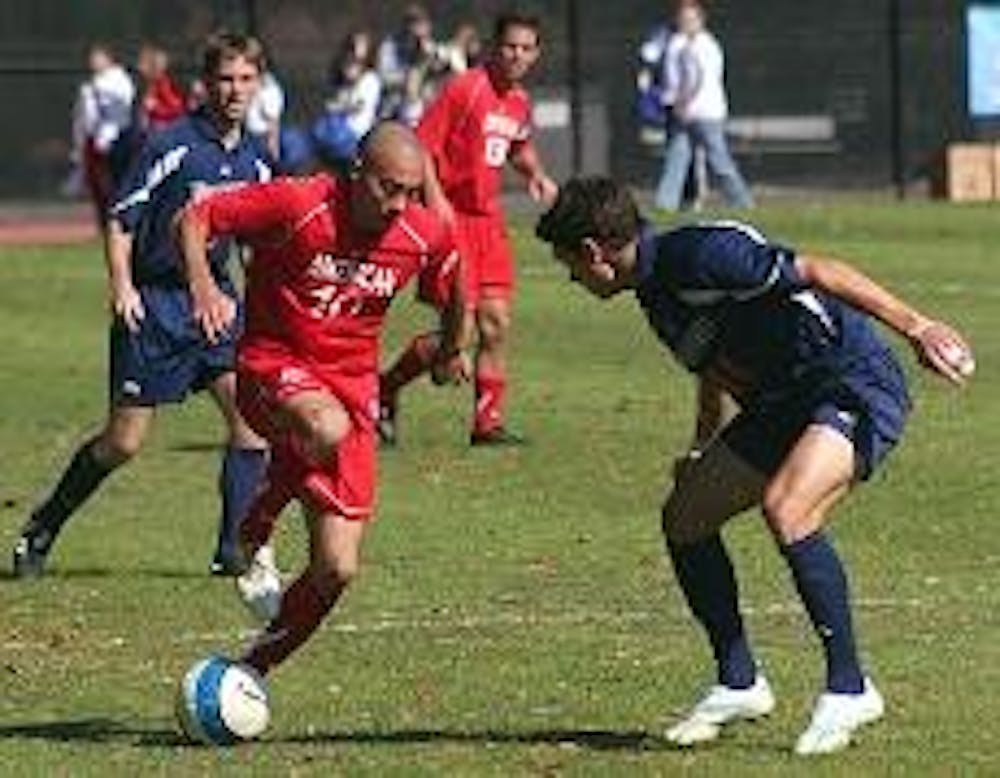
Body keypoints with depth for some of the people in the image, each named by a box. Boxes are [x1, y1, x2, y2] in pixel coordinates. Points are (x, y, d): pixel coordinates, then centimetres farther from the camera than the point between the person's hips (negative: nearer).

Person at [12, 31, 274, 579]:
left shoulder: (254, 160, 7)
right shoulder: (172, 146, -11)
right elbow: (120, 221, -8)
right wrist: (122, 287, -19)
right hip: (155, 302, -5)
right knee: (124, 440, -2)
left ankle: (234, 550, -6)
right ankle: (42, 529, 19)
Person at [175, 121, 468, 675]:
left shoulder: (426, 236, -4)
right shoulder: (297, 205, -16)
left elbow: (453, 281, 20)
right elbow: (195, 219, -9)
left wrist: (451, 351, 33)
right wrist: (203, 286, -26)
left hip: (352, 386, 4)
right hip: (273, 368, -4)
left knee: (337, 570, -3)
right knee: (327, 430, -42)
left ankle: (252, 671, 19)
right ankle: (257, 529, -12)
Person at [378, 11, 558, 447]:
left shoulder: (519, 102, 10)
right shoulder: (465, 89, -13)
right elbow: (421, 146, -14)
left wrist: (536, 174, 10)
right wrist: (435, 198, -25)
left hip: (489, 221, 8)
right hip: (451, 216, -8)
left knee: (496, 325, 3)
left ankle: (488, 423, 10)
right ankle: (385, 391, 9)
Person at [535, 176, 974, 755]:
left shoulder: (699, 254, -21)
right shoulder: (655, 292, 10)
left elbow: (817, 273, -25)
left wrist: (916, 326, -29)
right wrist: (704, 448, 29)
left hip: (857, 387, -10)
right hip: (784, 402, 10)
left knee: (785, 509, -31)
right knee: (685, 515, 6)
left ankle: (849, 689, -19)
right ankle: (739, 685, 17)